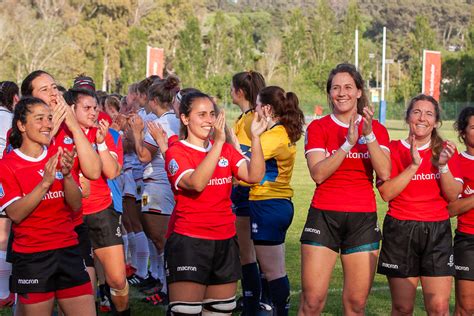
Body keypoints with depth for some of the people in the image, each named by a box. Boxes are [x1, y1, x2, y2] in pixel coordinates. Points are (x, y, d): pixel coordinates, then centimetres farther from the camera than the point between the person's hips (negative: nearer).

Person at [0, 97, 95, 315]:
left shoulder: (60, 156, 7)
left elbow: (76, 206, 1)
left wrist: (67, 175, -17)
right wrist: (45, 183, -24)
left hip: (68, 251, 4)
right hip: (31, 257, -3)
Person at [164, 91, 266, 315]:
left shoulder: (225, 149, 10)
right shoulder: (176, 152, -6)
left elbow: (254, 175, -5)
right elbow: (196, 183, -25)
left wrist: (255, 138, -14)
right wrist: (218, 142, -30)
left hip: (225, 240, 6)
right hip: (188, 241, -6)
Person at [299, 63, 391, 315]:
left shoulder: (376, 129, 7)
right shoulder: (318, 127, 2)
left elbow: (384, 173, -9)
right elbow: (318, 173, -13)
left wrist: (369, 135, -18)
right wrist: (348, 143, -20)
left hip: (363, 219, 2)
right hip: (325, 216, -2)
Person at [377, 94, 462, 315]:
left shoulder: (446, 150, 7)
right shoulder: (394, 149, 1)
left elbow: (453, 196, -1)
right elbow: (386, 193, -11)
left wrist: (443, 165, -16)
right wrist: (413, 165, -17)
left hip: (437, 232, 1)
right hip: (401, 231, -1)